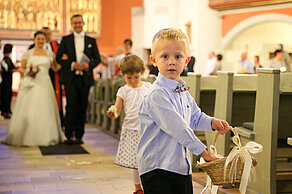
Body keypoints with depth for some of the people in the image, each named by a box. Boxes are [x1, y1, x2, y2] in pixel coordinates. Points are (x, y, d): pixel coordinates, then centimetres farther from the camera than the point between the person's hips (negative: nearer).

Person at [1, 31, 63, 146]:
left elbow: (55, 68, 14)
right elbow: (21, 68, 11)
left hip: (44, 84, 1)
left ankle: (44, 137, 6)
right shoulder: (28, 53, 8)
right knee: (27, 110, -5)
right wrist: (27, 72, -9)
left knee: (44, 110, -3)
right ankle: (26, 137, 3)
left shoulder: (50, 54, 13)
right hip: (30, 84, -1)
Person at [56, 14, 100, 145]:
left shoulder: (91, 41, 14)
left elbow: (97, 59, 10)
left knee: (82, 107, 3)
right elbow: (59, 57, 3)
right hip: (70, 78, -2)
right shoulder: (65, 40, 10)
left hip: (85, 79, 2)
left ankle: (79, 136, 12)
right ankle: (69, 135, -6)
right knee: (71, 105, -12)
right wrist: (72, 64, -12)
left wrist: (89, 65, -11)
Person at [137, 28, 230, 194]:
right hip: (157, 167, -8)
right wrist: (202, 151, -17)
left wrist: (212, 123, 4)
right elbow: (176, 127, -21)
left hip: (182, 166, 8)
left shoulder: (184, 93, 12)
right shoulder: (157, 94, -17)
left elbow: (195, 117, 26)